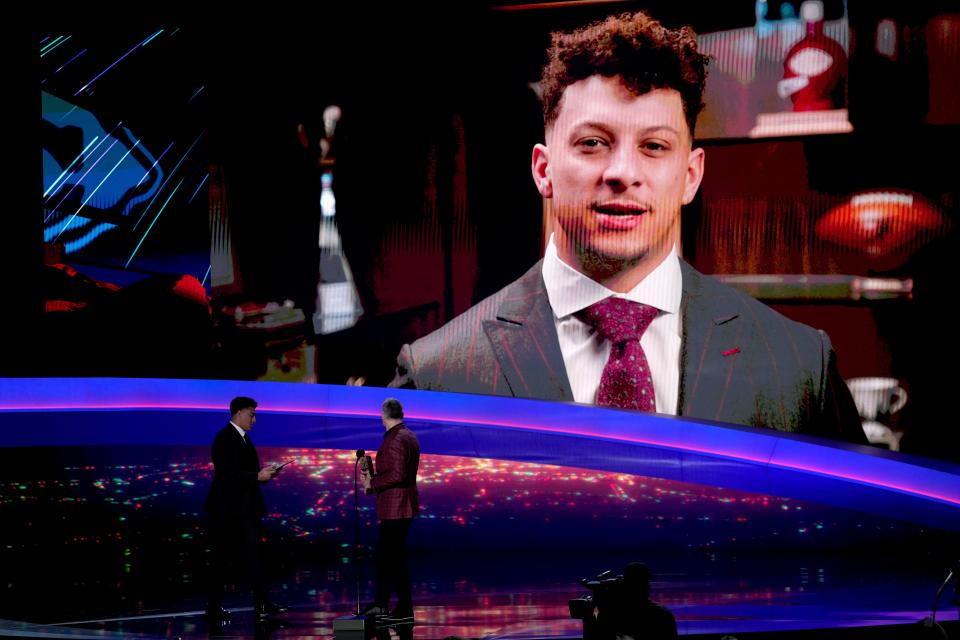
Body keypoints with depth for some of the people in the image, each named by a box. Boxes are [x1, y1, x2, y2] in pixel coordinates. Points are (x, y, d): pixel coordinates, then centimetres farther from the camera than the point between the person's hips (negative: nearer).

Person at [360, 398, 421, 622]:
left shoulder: (394, 441, -19)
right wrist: (374, 478, 12)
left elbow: (397, 475, -27)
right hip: (403, 505, 10)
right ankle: (381, 603, 26)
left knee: (396, 556, -4)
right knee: (384, 553, 18)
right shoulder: (408, 437, 12)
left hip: (396, 507, -10)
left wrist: (373, 483, -14)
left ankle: (405, 610, 0)